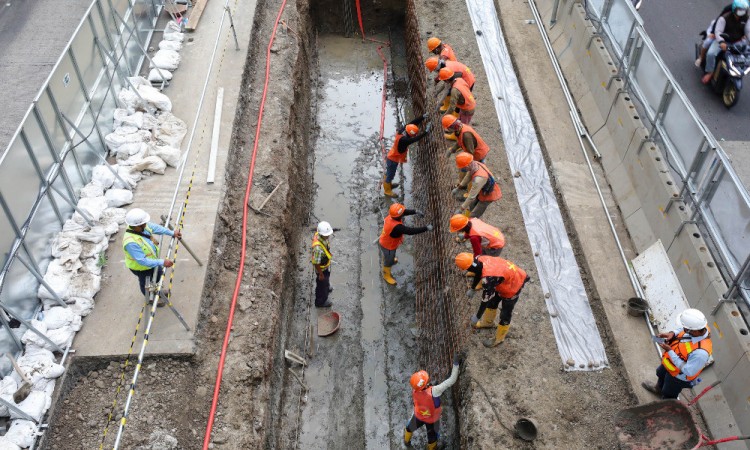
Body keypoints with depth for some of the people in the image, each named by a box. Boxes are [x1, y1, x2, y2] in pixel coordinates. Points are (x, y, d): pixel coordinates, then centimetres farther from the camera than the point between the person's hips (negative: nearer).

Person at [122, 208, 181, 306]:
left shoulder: (141, 226, -21)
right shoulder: (131, 242, -45)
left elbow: (154, 227, -2)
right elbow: (142, 261, -40)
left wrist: (172, 233, -3)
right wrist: (162, 262, -39)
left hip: (152, 259, 8)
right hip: (142, 267, -7)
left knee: (158, 274, 32)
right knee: (147, 283, 23)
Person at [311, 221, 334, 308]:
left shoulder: (323, 235, -21)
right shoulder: (318, 247, -46)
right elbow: (316, 263, -32)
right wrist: (320, 274, -18)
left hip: (326, 264, 8)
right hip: (321, 268, -8)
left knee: (326, 279, 36)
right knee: (322, 283, 18)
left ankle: (326, 289, 67)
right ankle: (320, 302, 43)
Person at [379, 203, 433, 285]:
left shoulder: (391, 216, -22)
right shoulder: (396, 227, -46)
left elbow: (404, 211, -5)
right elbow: (410, 231, -45)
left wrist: (415, 211, -16)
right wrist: (426, 228, -40)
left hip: (385, 240, 7)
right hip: (388, 246, -7)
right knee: (389, 261, 21)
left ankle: (390, 259, 71)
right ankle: (386, 275, 48)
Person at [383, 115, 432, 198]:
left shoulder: (401, 131, -16)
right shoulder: (402, 140, -40)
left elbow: (413, 123, -12)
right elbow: (415, 139, -45)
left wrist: (423, 117, -16)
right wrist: (426, 131, -46)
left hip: (392, 157, 9)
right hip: (393, 159, -9)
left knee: (389, 172, 30)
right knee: (390, 175, 12)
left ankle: (388, 184, 53)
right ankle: (387, 190, 32)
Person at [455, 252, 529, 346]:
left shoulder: (488, 278, -41)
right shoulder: (479, 259, -18)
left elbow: (485, 299, -26)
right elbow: (478, 273, 6)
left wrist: (477, 317, -12)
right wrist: (472, 289, 22)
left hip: (514, 286, -8)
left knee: (505, 315, 8)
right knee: (492, 302, 26)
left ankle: (498, 339, 29)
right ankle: (488, 322, 51)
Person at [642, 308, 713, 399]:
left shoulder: (701, 352, -47)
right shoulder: (700, 326, -27)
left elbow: (688, 371, -34)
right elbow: (682, 330, -3)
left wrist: (669, 351, -33)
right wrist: (672, 333, -23)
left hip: (679, 376, -7)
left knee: (668, 395, 24)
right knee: (661, 374, 37)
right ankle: (658, 389, 68)